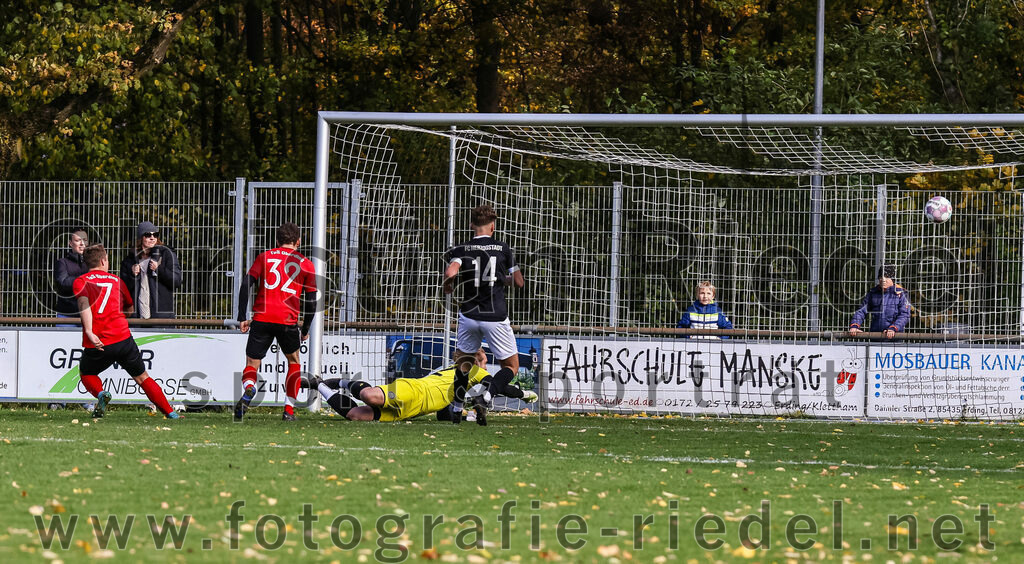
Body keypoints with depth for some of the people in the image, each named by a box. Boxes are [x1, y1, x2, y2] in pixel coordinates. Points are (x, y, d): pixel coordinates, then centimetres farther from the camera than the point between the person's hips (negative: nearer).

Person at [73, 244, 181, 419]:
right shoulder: (116, 280, 16)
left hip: (97, 345, -2)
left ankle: (100, 394, -7)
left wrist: (89, 332, -23)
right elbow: (130, 308, 25)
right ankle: (170, 413, 11)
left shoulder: (81, 281, 6)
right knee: (142, 378, 16)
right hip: (123, 338, 2)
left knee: (86, 374, 24)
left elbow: (83, 301, -14)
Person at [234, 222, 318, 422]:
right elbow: (311, 301, 11)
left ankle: (248, 389, -28)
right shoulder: (305, 264, 12)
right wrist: (305, 329, 22)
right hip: (288, 320, 0)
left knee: (252, 364, 7)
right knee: (294, 361, 23)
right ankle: (289, 409, 15)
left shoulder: (265, 257, 13)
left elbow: (245, 285, 3)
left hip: (262, 317, 0)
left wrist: (242, 318, 4)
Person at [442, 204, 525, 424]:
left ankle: (457, 408, 18)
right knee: (511, 366, 10)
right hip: (496, 319, -2)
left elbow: (450, 272, -20)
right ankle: (484, 397, -14)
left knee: (463, 363, 23)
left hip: (469, 315, 2)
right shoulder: (504, 249, 0)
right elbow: (519, 282, 5)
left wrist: (448, 287, 2)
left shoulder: (460, 250, -2)